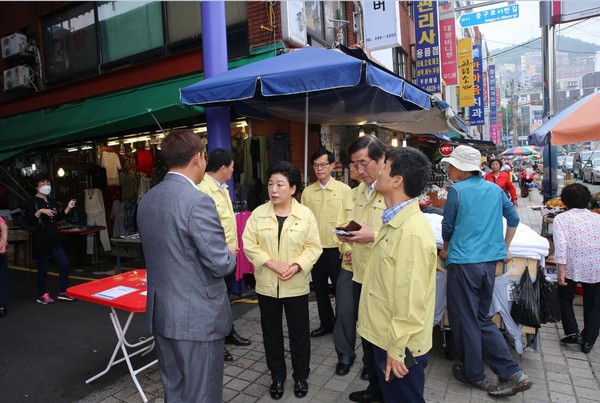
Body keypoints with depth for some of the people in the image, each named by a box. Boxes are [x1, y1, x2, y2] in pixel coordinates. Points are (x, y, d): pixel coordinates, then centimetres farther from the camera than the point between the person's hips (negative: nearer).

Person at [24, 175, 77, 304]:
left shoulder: (52, 202, 12)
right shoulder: (32, 202, -8)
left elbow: (59, 218, 17)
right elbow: (29, 221, -18)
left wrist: (68, 208, 9)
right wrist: (40, 211, -29)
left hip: (54, 240, 6)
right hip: (40, 241, -6)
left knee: (64, 264, 3)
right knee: (42, 269, 3)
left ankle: (63, 292, 14)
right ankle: (42, 295, 19)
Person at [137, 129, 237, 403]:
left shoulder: (147, 200, 4)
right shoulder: (198, 201, -22)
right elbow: (220, 265, -21)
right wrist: (230, 255, 1)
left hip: (161, 313, 8)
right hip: (197, 317, -8)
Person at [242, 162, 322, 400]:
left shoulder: (305, 214, -6)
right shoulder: (258, 214, -2)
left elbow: (314, 247, -6)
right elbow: (249, 245, -5)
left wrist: (296, 266, -20)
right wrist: (271, 263, -16)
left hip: (296, 285, -1)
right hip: (266, 285, 2)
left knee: (299, 332, 11)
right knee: (271, 333, 14)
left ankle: (301, 376, 33)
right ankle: (277, 376, 34)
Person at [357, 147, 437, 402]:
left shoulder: (412, 231, -27)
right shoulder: (396, 222, 4)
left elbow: (411, 300, -26)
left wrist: (397, 348, -20)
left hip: (399, 345, -9)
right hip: (386, 336, 9)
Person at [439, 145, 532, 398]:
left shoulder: (457, 190, -8)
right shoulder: (495, 189, 9)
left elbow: (448, 226, -1)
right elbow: (514, 219, 18)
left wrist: (446, 249, 17)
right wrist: (504, 248, 26)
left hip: (463, 262, -6)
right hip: (490, 262, 7)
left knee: (465, 320, 9)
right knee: (482, 319, 19)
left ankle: (474, 374, 23)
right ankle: (513, 373, 14)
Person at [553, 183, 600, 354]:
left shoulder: (561, 218, -1)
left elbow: (560, 244, -13)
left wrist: (561, 268, -15)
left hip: (573, 265, -3)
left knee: (565, 298, 19)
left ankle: (572, 332, 11)